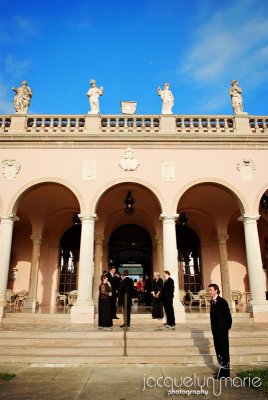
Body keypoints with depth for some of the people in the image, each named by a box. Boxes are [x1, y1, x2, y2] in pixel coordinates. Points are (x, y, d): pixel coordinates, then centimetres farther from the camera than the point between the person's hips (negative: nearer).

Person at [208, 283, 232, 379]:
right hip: (215, 330, 8)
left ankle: (225, 372, 9)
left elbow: (228, 315, -14)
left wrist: (227, 327, -9)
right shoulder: (212, 301, 9)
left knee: (224, 350, 0)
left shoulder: (222, 301, -16)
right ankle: (222, 368, 29)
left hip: (222, 330, -8)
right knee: (218, 350, 15)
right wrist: (213, 328, 10)